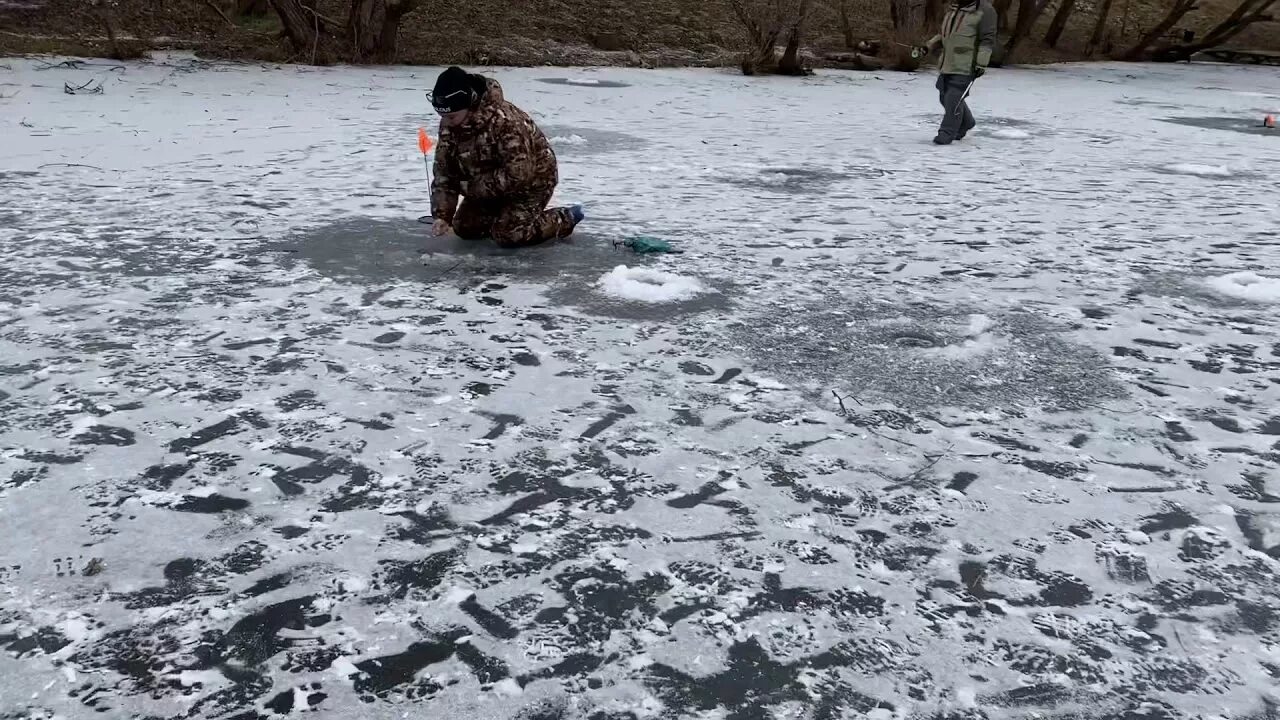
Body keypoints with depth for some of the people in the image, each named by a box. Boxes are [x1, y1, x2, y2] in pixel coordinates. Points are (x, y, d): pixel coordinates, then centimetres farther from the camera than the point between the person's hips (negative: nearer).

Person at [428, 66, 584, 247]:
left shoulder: (504, 120, -35)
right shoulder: (448, 125, -12)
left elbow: (519, 174, -36)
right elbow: (444, 173, -7)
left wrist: (474, 186, -27)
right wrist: (442, 215, -20)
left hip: (532, 181, -7)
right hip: (493, 187, 7)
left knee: (507, 235, -20)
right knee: (464, 228, 3)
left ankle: (565, 219, 0)